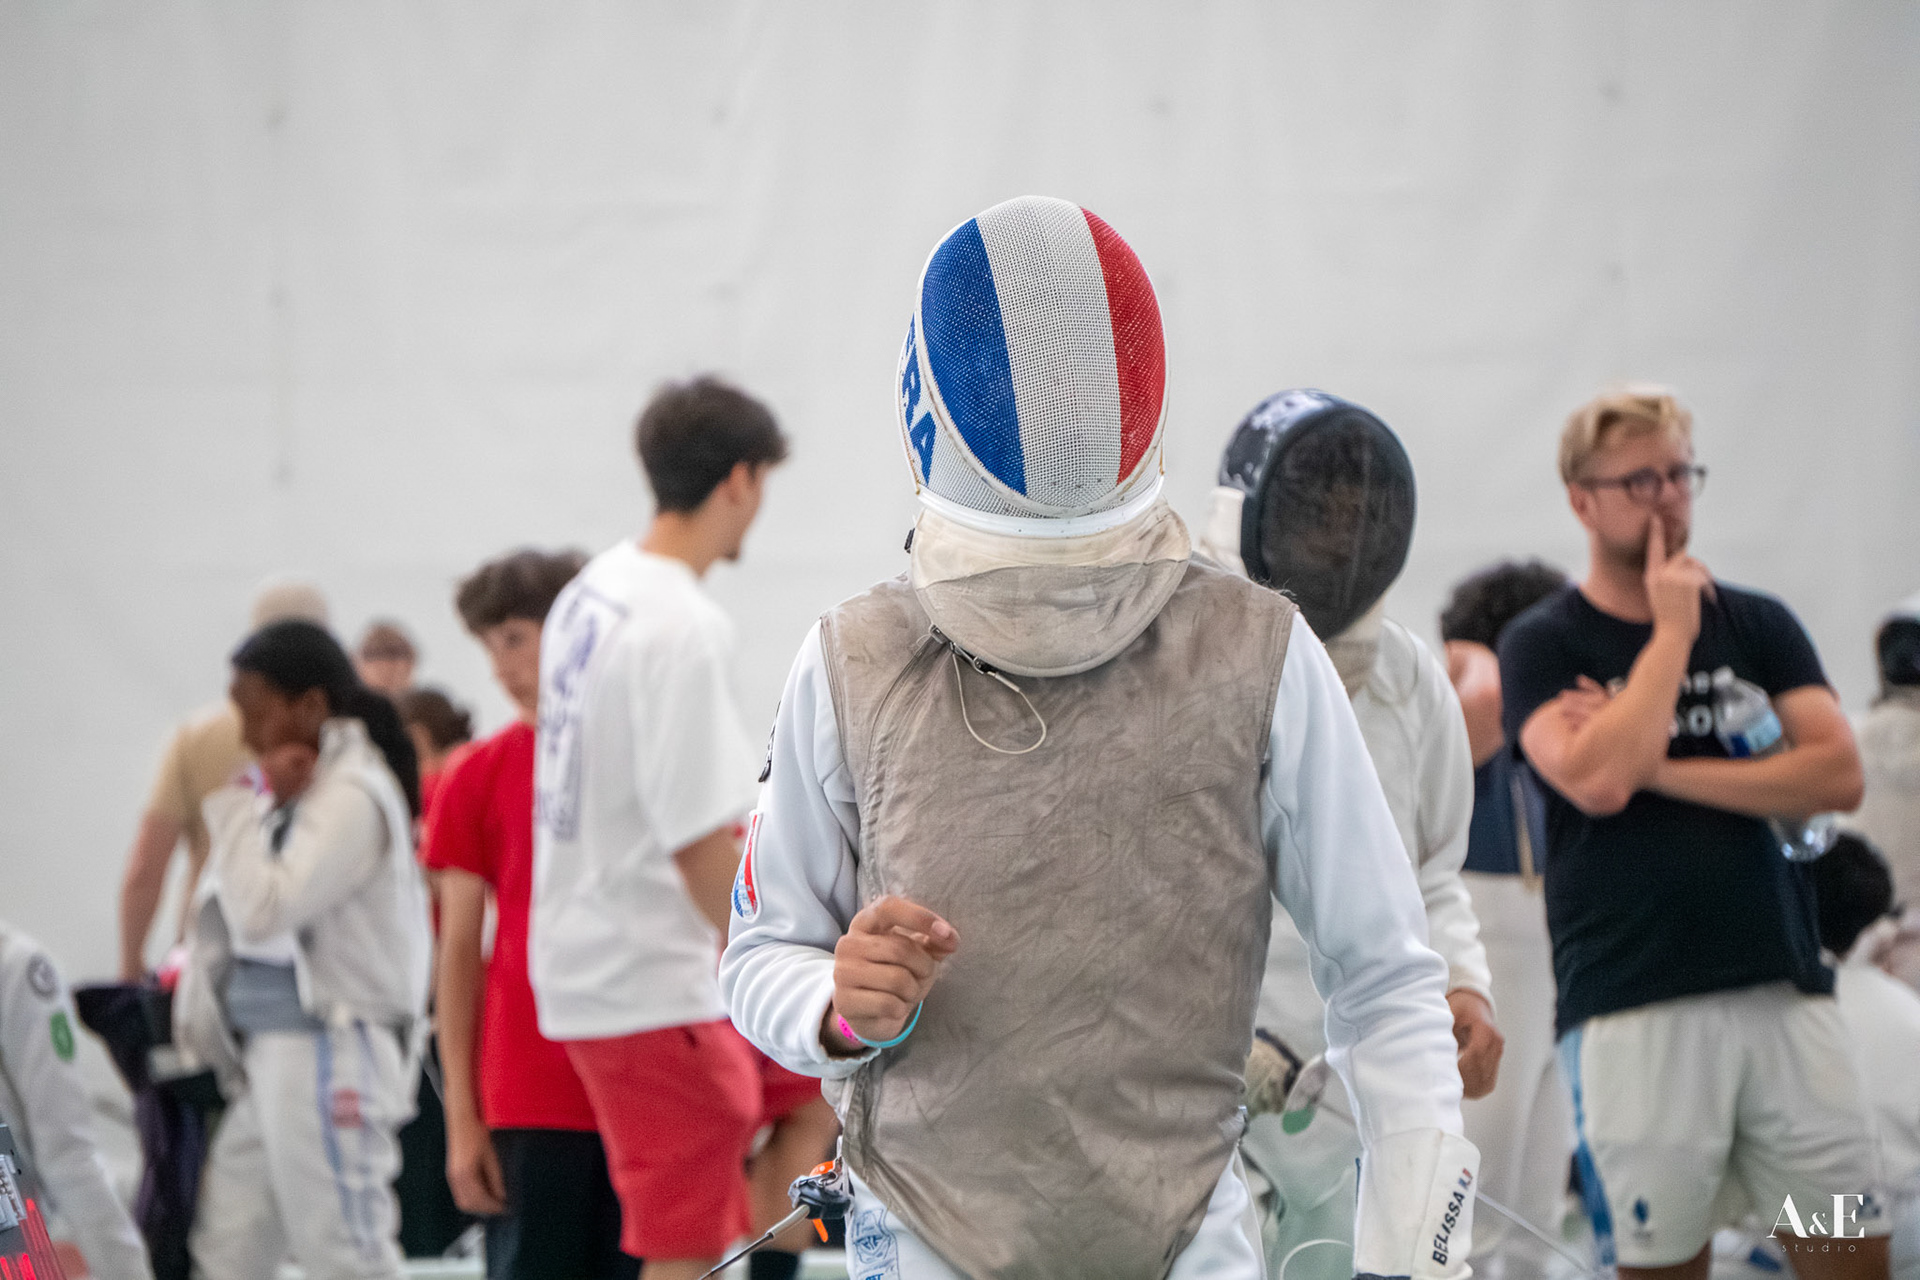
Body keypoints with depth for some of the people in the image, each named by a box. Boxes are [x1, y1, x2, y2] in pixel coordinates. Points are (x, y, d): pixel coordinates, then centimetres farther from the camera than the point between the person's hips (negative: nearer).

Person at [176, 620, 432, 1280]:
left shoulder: (352, 797, -13)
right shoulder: (296, 789, 18)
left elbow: (264, 909, -21)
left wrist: (238, 809, -10)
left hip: (327, 1056, -10)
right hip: (268, 1058, 10)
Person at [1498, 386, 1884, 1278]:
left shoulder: (1758, 626, 12)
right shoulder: (1543, 645, 3)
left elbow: (1837, 775, -2)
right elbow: (1597, 782, -16)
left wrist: (1662, 769, -8)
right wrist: (1673, 628, -6)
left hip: (1784, 992, 3)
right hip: (1630, 1009, -3)